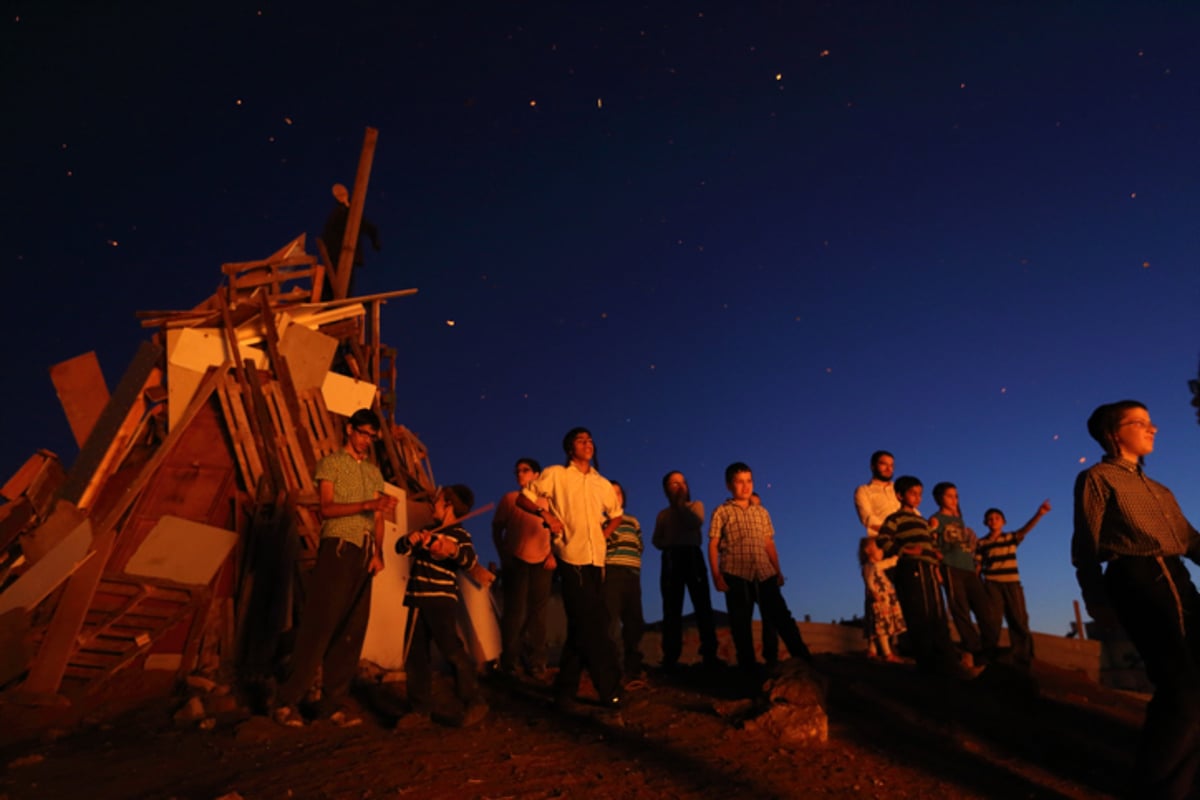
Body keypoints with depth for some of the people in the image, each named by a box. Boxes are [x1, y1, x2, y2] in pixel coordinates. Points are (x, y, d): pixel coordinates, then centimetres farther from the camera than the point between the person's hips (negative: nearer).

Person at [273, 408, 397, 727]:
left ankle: (333, 701, 10)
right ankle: (287, 700, 1)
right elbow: (327, 508, -9)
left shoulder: (374, 472, 19)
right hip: (337, 548, -5)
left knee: (352, 629, 3)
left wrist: (378, 552, -1)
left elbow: (378, 517, 14)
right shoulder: (330, 463, 4)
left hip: (364, 553, 5)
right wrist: (368, 504, -20)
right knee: (320, 624, -8)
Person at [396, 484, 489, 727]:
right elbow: (400, 548, 14)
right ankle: (421, 705, 23)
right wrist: (410, 539, -8)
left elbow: (471, 561, -20)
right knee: (415, 654, 10)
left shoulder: (460, 534, -4)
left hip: (441, 599, -8)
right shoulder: (428, 531, 20)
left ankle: (474, 703, -7)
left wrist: (453, 551, -41)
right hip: (417, 598, 8)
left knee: (451, 649, -14)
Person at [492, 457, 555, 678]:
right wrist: (503, 555, 1)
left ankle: (535, 662, 14)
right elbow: (497, 528, 9)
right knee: (515, 612, -3)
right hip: (516, 561, -1)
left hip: (541, 563, 2)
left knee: (537, 613, 4)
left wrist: (553, 555, -3)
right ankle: (509, 662, 8)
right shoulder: (510, 498, 7)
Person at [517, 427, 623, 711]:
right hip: (572, 556, -6)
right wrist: (545, 513, -15)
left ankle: (565, 690, 21)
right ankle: (609, 688, 5)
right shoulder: (555, 474, 1)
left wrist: (603, 536, 10)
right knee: (590, 624, -6)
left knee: (583, 624, 9)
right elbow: (522, 498, 1)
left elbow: (616, 514, 28)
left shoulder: (602, 484, 14)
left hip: (596, 558, 6)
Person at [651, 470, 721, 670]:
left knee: (703, 605, -7)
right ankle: (670, 658, -3)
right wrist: (669, 543, -9)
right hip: (671, 560, 1)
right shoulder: (663, 514, 19)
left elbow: (696, 522, -7)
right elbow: (656, 540, 9)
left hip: (692, 556, -1)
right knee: (672, 609, -2)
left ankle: (710, 654, -5)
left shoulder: (695, 505, 15)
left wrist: (681, 504, 1)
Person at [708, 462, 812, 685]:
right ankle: (749, 671, 10)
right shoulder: (721, 512, 3)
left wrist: (778, 571, 10)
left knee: (782, 616, 1)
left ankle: (805, 661, 9)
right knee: (740, 624, 1)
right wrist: (716, 575, -9)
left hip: (764, 574, 3)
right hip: (736, 575, -3)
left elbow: (769, 544, 18)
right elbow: (713, 546, 0)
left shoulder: (762, 512, 16)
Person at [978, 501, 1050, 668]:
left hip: (1012, 583, 2)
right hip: (992, 585, -2)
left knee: (1019, 622, 0)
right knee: (991, 622, -5)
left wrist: (1039, 514, -29)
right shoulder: (981, 543, 8)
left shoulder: (1011, 538, 9)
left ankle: (1022, 664, 7)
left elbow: (1026, 529, -10)